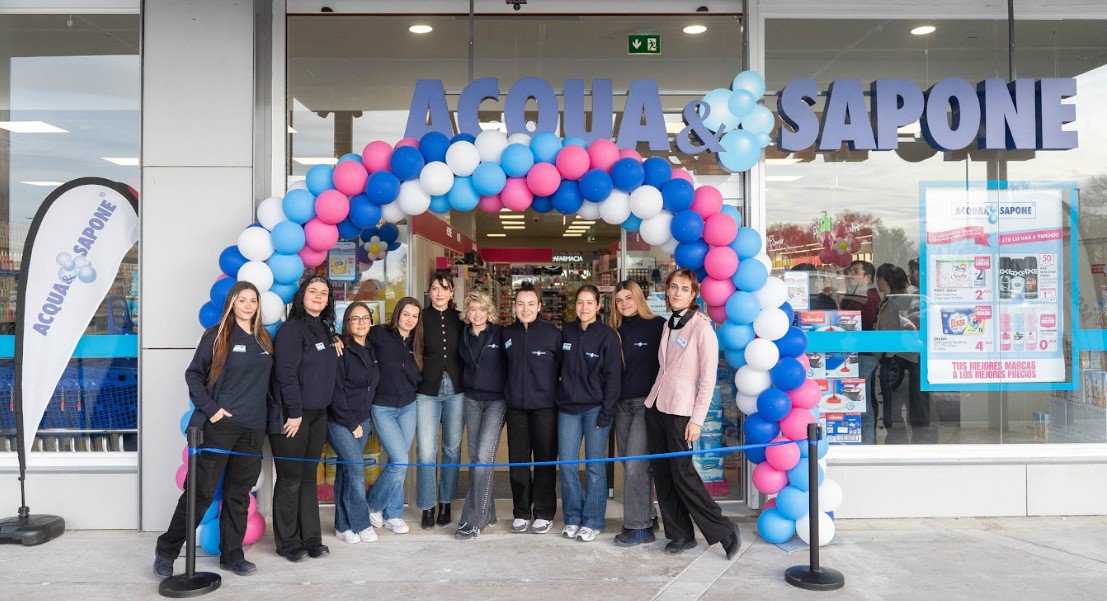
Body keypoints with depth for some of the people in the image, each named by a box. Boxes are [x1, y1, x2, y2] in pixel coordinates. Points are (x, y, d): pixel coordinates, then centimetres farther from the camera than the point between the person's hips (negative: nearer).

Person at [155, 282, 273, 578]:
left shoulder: (265, 340, 12)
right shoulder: (217, 334, -1)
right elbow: (193, 374, -2)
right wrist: (210, 408, -10)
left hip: (252, 428, 5)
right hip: (220, 424, -5)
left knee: (239, 493, 10)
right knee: (201, 490, -3)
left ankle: (232, 555, 19)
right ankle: (167, 550, 13)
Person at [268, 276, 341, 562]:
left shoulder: (325, 329, 13)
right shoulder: (292, 329, -11)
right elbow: (286, 374, -17)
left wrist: (335, 347, 4)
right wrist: (295, 413, -18)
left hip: (318, 414, 7)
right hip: (291, 415, -7)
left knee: (309, 477, 13)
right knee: (290, 479, 1)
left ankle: (311, 538, 20)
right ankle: (288, 543, 13)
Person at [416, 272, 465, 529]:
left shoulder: (460, 319, 8)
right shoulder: (421, 318, 3)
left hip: (455, 390, 2)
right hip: (427, 391, -2)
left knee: (452, 448, 8)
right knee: (426, 451, -5)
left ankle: (446, 504, 20)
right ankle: (427, 507, 7)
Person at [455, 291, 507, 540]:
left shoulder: (500, 334, -6)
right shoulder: (464, 336, 6)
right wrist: (465, 387, 11)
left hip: (496, 400, -5)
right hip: (472, 400, 5)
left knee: (484, 456, -13)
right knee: (475, 457, 8)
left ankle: (474, 521, -9)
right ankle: (486, 512, 22)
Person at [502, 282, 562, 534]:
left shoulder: (553, 333, -4)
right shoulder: (507, 334, 7)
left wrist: (560, 395, -1)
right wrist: (508, 390, 14)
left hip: (545, 406, -3)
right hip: (515, 407, 3)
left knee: (545, 459, 4)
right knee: (517, 460, 7)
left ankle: (544, 513, 16)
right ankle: (521, 512, 20)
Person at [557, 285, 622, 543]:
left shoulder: (607, 335, -4)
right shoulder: (567, 332, 8)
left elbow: (613, 376, -6)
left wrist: (607, 411, -11)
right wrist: (556, 398, 9)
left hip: (595, 408, -4)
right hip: (568, 408, 4)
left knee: (595, 467, 2)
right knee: (567, 465, 4)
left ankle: (592, 521, 13)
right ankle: (572, 519, 17)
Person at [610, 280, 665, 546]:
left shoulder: (657, 326, -7)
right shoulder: (616, 331, 11)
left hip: (647, 403, -6)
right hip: (622, 404, 6)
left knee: (635, 465, -7)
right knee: (630, 465, 11)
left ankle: (640, 527, 4)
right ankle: (646, 516, 24)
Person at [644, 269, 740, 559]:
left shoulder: (701, 327, -9)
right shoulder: (669, 325, 12)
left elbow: (708, 378, -12)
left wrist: (697, 419, -15)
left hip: (680, 410, -7)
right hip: (655, 405, 7)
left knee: (681, 472, -7)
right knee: (661, 470, 7)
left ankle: (724, 531, 7)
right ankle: (680, 534, 18)